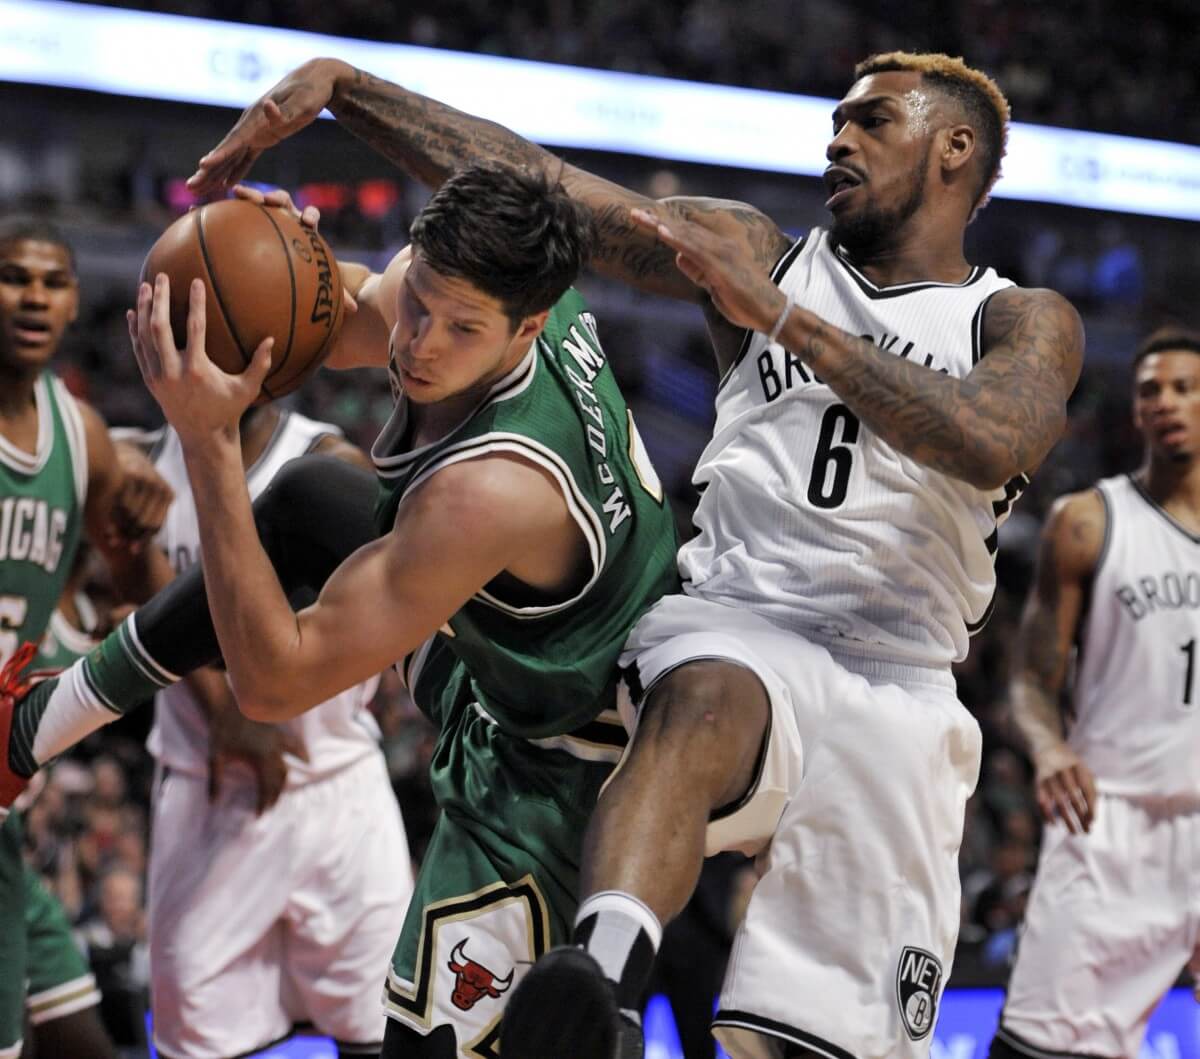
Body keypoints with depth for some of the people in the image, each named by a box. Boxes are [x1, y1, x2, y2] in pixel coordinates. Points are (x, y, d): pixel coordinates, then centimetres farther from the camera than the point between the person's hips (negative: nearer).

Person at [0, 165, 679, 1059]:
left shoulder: (488, 488, -42)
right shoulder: (454, 281, -18)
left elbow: (273, 683, -34)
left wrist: (209, 442, -39)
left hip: (541, 770, -10)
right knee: (307, 500, 20)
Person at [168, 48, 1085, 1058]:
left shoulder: (1027, 324, 12)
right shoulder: (761, 253, 18)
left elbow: (992, 443, -13)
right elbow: (534, 186, 10)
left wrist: (783, 317, -18)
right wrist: (337, 83, 1)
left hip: (893, 682, 1)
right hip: (734, 630, -1)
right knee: (706, 702, -39)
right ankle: (605, 963, -63)